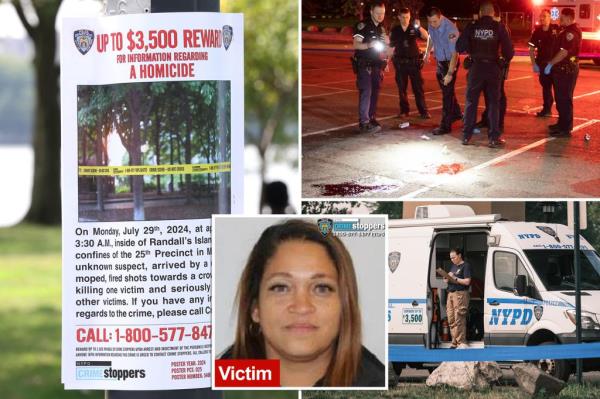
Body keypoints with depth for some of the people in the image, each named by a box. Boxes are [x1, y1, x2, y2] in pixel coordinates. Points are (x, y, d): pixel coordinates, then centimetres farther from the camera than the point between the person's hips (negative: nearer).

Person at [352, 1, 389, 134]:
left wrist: (386, 41, 0)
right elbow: (356, 44, -15)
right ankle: (364, 122, -17)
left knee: (375, 92, 9)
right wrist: (369, 45, -32)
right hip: (364, 64, -7)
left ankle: (371, 118, 18)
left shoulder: (381, 28, 13)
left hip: (376, 65, 7)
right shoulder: (363, 26, -9)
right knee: (366, 92, -14)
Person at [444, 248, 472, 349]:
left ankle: (461, 342, -11)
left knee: (459, 319, -12)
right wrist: (447, 279, 7)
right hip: (451, 294, 9)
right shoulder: (453, 266, 22)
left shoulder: (465, 266, -4)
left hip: (460, 294, -9)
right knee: (451, 320, 4)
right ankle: (454, 342, 7)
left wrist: (454, 279, -14)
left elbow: (467, 281, -12)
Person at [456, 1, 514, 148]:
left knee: (471, 102, 11)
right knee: (493, 102, 7)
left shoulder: (472, 27, -3)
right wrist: (506, 59, 14)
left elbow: (459, 47, -4)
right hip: (493, 68, -1)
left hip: (475, 68, 1)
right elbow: (509, 49, -7)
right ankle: (493, 137, 3)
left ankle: (466, 135, 11)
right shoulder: (499, 28, -5)